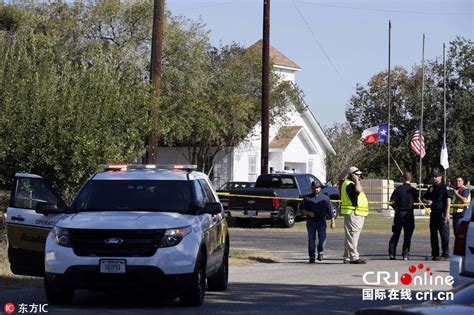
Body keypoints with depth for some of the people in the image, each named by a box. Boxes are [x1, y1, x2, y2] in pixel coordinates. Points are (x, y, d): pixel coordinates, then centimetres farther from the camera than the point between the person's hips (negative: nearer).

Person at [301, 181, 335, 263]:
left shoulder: (325, 198, 9)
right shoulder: (307, 198, 9)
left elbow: (330, 210, 8)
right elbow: (302, 210, 8)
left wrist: (333, 221, 1)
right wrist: (308, 213, -12)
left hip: (321, 221, -1)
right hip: (311, 222, 1)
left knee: (322, 238, -13)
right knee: (311, 239, -1)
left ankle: (320, 252, 12)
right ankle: (311, 257, 6)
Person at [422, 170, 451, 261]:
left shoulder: (445, 187, -3)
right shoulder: (431, 188, 15)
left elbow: (448, 200, -10)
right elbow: (423, 198, 23)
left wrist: (447, 213, -18)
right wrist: (426, 201, -2)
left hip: (442, 213, -6)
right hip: (433, 213, 7)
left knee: (444, 234, -5)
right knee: (433, 234, 8)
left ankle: (445, 254, -2)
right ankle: (435, 254, 14)